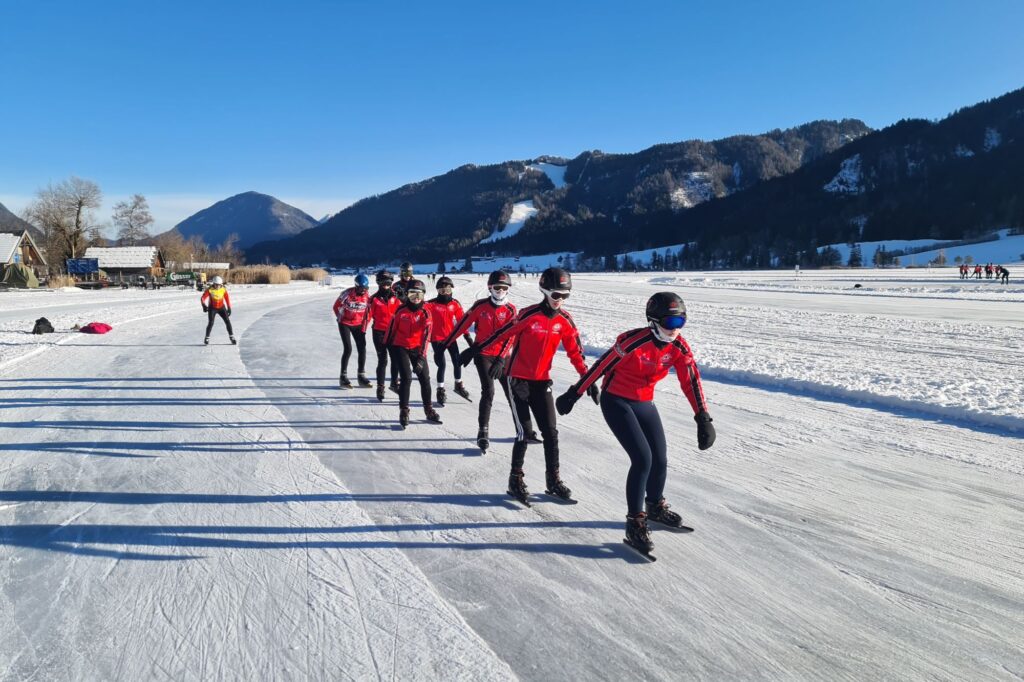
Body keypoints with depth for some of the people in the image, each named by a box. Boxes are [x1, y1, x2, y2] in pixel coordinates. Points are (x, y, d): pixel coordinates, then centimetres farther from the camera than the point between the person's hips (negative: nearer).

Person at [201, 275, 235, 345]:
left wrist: (229, 308, -1)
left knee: (227, 321, -5)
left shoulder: (223, 290, -10)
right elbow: (203, 299, -21)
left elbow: (227, 299, 1)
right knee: (211, 323, -12)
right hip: (212, 308, -2)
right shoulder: (210, 290, -17)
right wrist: (204, 306, -38)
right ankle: (207, 338, 2)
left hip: (221, 308, 2)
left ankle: (232, 337, 5)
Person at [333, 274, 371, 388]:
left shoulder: (367, 296, -10)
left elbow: (368, 310, 5)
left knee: (362, 349, 1)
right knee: (348, 349, -11)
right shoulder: (347, 294, -20)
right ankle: (343, 377, 0)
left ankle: (361, 376, 12)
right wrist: (341, 318, 2)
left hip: (358, 325, 4)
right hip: (345, 324, -4)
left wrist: (364, 325, 4)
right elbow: (336, 307, -6)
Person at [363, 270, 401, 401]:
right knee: (382, 360, -3)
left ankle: (394, 383, 26)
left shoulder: (395, 297, 5)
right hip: (379, 332, -3)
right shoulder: (374, 299, -2)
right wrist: (364, 330, -9)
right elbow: (369, 315, -4)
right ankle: (380, 387, 7)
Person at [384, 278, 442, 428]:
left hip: (417, 349, 2)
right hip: (400, 347, -2)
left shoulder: (425, 314, -6)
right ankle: (404, 411, -2)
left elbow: (426, 336, -10)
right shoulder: (401, 311, -7)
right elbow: (392, 330, 3)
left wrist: (421, 356, -17)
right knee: (406, 377, -14)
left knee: (425, 378, 3)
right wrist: (389, 347, 8)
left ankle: (429, 410, 19)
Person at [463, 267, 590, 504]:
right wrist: (475, 350, -6)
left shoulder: (565, 320, 0)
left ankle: (553, 480, 18)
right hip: (518, 379, -5)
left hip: (542, 382, 5)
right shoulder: (529, 315, -15)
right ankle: (516, 480, 10)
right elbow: (503, 333, -10)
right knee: (524, 433, -5)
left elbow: (575, 352, 5)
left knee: (550, 432, 5)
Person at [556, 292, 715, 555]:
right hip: (616, 402, -6)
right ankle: (635, 523, -4)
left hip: (644, 404, 7)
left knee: (660, 460, 10)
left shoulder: (679, 347, -8)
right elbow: (601, 366, -19)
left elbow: (691, 381, -4)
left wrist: (703, 419, -9)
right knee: (643, 458, -17)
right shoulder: (634, 341, -26)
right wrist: (573, 395, -12)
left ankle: (655, 507, 38)